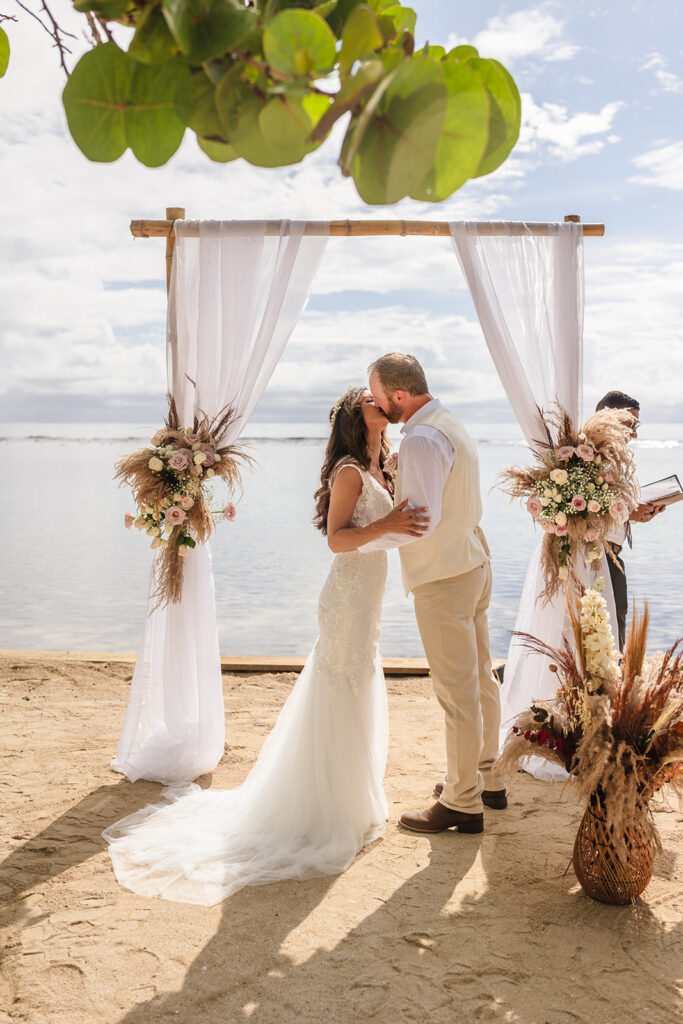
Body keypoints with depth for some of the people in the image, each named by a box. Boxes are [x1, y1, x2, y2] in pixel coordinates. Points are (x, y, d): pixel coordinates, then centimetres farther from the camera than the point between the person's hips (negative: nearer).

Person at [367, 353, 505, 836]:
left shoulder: (422, 440, -21)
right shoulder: (451, 426, 12)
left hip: (443, 578, -10)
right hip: (473, 561, 10)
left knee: (457, 692, 0)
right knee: (480, 679, 19)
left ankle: (462, 803, 12)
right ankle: (487, 778, 33)